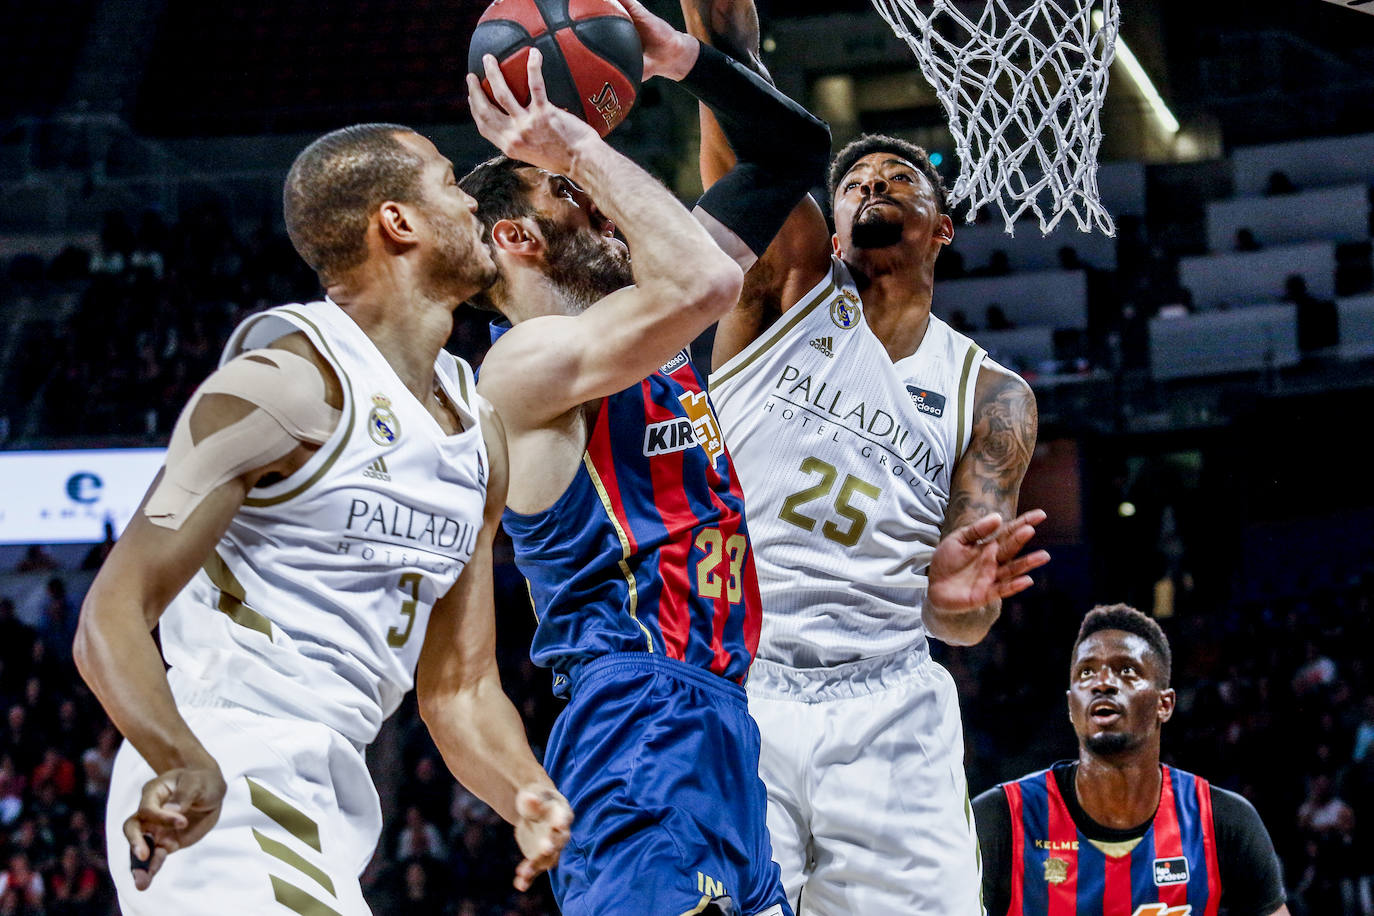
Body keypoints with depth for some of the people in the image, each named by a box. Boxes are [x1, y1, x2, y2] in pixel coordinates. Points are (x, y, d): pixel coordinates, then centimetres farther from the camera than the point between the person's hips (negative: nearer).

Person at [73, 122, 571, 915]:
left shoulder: (478, 433, 15)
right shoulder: (288, 382, -12)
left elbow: (460, 685, 18)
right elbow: (111, 621, -18)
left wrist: (527, 795, -3)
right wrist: (189, 767, -37)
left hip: (333, 805, 9)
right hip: (219, 804, -9)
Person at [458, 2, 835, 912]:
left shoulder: (644, 336, 20)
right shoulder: (528, 361, -7)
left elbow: (795, 148, 25)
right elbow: (703, 284, -25)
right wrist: (578, 142, -14)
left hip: (720, 724, 10)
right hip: (636, 725, -10)